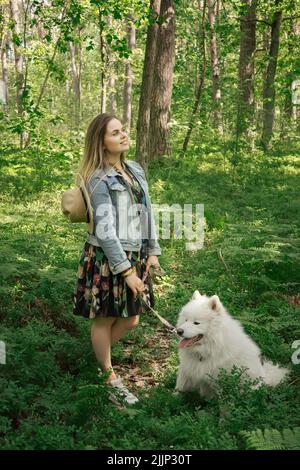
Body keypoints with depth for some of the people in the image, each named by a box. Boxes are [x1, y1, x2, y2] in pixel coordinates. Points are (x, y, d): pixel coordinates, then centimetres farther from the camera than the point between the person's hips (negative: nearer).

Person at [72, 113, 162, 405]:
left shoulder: (135, 169, 6)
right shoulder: (99, 180, -16)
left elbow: (147, 213, 13)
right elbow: (105, 231, -19)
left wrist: (153, 251, 11)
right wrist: (126, 271, -19)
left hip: (135, 256, 7)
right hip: (106, 259, -7)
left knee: (131, 320, 15)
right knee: (104, 319, 10)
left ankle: (100, 352, 41)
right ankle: (109, 377, 28)